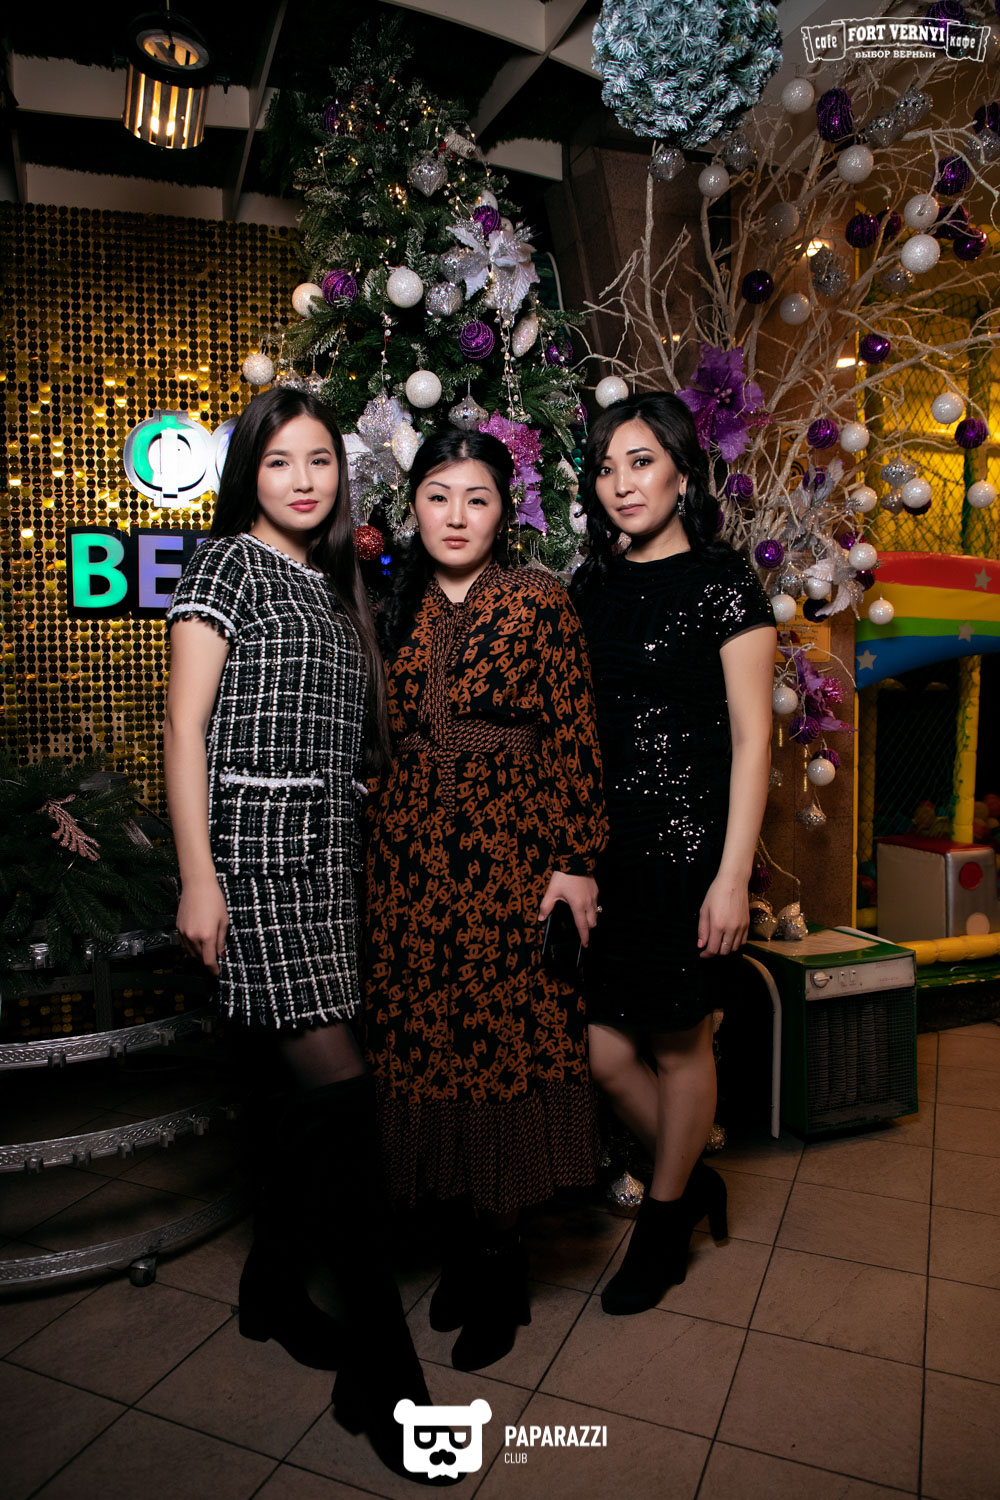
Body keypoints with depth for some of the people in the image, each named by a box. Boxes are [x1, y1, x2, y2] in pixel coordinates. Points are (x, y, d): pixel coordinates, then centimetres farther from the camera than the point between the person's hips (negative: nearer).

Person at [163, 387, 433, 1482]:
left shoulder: (333, 585, 19)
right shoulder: (230, 563, -1)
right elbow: (185, 726, -8)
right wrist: (197, 878, -15)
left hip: (330, 854, 7)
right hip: (253, 848, -7)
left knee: (311, 1091, 11)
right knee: (339, 1085, -9)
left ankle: (272, 1285, 32)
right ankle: (379, 1360, 2)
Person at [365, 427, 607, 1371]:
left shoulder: (540, 601, -1)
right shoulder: (399, 609, 12)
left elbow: (574, 737, -5)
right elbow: (385, 736, 16)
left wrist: (575, 860, -10)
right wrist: (377, 843, 14)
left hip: (509, 847, -4)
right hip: (411, 849, 5)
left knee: (506, 1037, 0)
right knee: (425, 1038, 7)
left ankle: (492, 1264, 20)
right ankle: (472, 1243, 27)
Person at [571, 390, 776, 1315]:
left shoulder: (722, 583, -5)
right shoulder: (591, 587, 11)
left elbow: (751, 736, -8)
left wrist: (733, 875, -13)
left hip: (687, 846, -5)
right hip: (599, 847, 5)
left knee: (678, 1041, 9)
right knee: (600, 1048, 7)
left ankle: (664, 1225, 33)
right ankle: (695, 1180, 35)